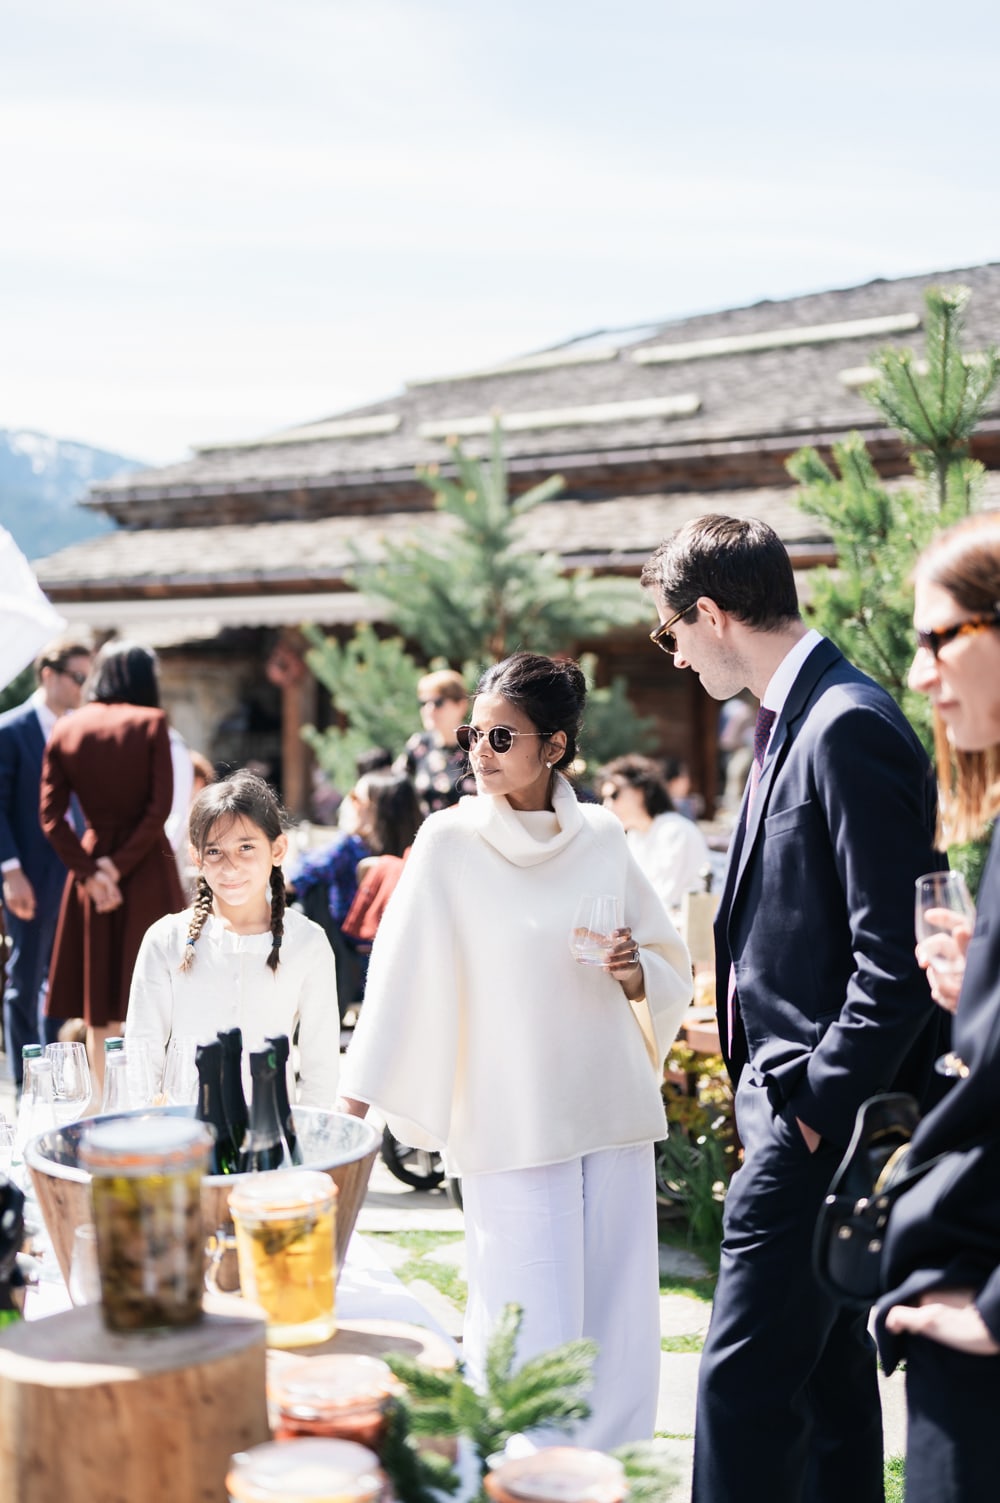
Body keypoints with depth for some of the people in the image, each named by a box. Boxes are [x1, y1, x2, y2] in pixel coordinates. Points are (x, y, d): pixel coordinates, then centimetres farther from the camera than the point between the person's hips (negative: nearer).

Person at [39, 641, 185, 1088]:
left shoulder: (65, 729, 2)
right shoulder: (151, 723, -7)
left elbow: (50, 815, -3)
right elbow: (160, 807, -13)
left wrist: (90, 871, -5)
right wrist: (120, 865, -10)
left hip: (92, 861, 3)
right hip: (148, 868, -3)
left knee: (99, 1001, 11)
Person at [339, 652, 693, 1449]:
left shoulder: (602, 837, 5)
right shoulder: (451, 841, -4)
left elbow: (675, 969, 14)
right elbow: (402, 973, -5)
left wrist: (633, 971, -8)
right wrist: (352, 1105, -8)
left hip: (614, 1113, 4)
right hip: (510, 1132, -4)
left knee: (623, 1335, 8)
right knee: (532, 1336, -4)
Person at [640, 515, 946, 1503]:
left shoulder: (850, 728, -18)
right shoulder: (793, 721, 13)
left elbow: (897, 956, -22)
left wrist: (816, 1105, -18)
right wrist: (772, 1096, 14)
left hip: (817, 1114, -10)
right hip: (796, 1104, 10)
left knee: (745, 1376, -7)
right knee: (824, 1364, 18)